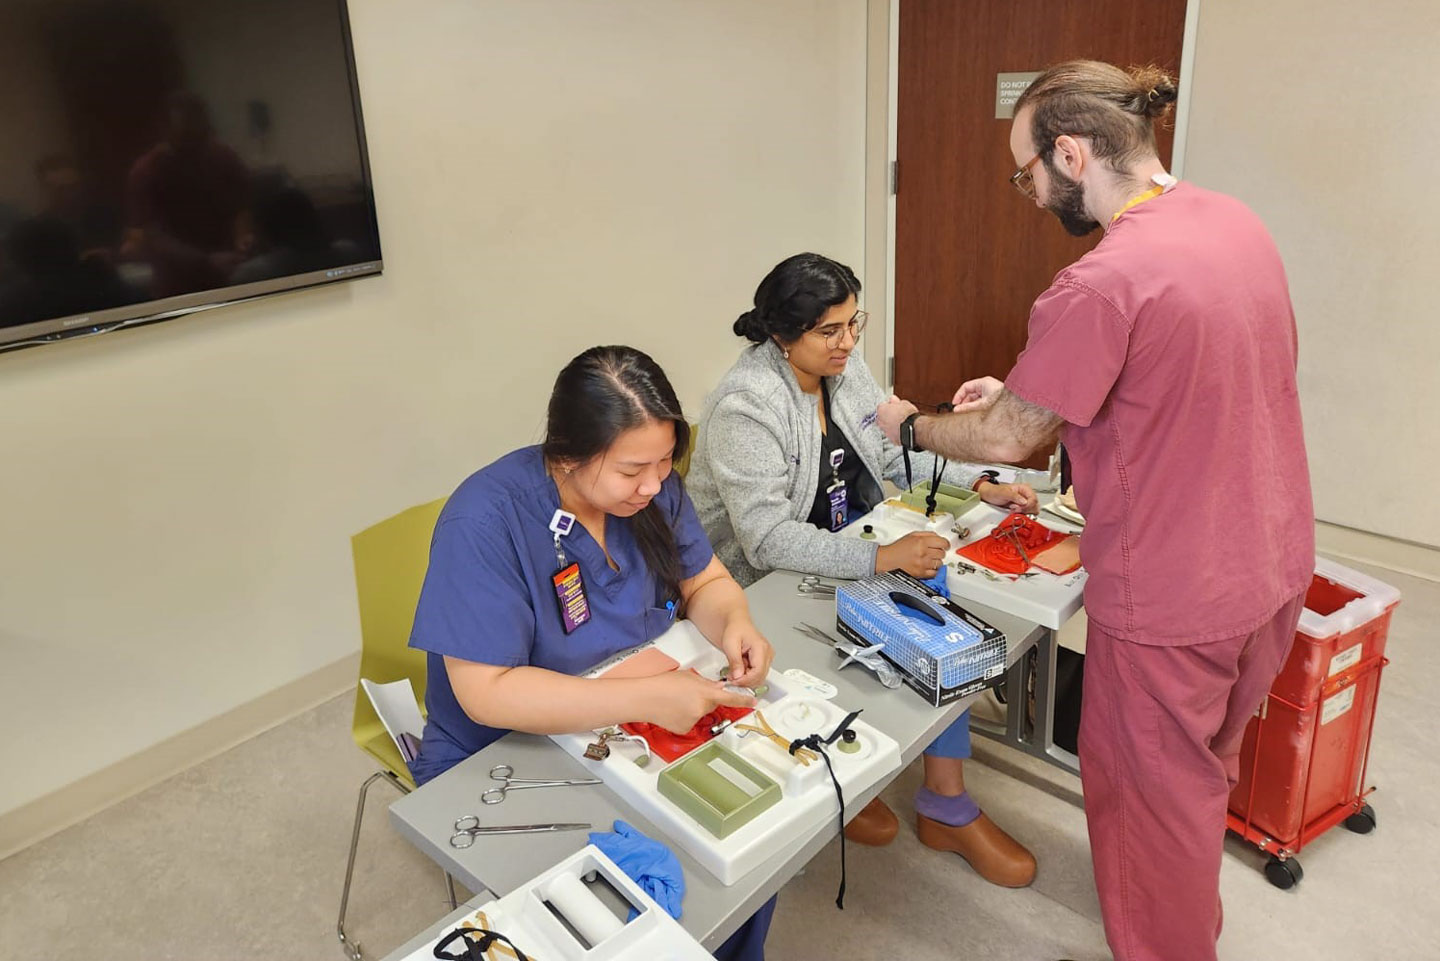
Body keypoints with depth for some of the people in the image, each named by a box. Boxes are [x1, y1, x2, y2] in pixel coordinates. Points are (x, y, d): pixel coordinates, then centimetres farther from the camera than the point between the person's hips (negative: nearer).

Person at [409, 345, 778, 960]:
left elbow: (705, 581, 6)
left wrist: (734, 624, -17)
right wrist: (644, 697, -35)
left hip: (638, 729, 6)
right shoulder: (485, 522, -25)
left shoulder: (652, 487, -7)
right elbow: (485, 692, -28)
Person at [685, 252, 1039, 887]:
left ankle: (946, 808, 0)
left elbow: (896, 453, 12)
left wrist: (980, 484, -2)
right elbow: (767, 539, -30)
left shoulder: (844, 370, 0)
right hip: (763, 583, -7)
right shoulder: (745, 406, -24)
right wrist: (884, 557, -37)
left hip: (847, 545, 7)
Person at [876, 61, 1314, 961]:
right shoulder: (1238, 222, 0)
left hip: (1171, 600, -9)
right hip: (1275, 567, 9)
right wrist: (1024, 391, 10)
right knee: (1208, 768, 29)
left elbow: (1009, 439, -16)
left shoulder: (1101, 285, -27)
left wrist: (910, 423, 2)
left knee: (1151, 795, 14)